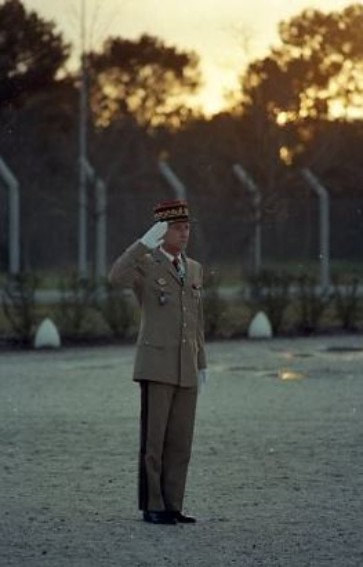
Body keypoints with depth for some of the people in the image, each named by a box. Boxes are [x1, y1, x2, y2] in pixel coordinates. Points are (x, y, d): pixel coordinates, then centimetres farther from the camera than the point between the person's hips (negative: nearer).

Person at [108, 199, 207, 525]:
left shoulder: (194, 269, 16)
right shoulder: (145, 264, -3)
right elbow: (117, 278, -27)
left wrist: (202, 364, 18)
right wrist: (146, 242, -29)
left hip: (186, 371, 6)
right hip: (156, 367, -6)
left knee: (180, 443, 5)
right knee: (153, 440, -3)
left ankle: (172, 506, 11)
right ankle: (152, 507, 2)